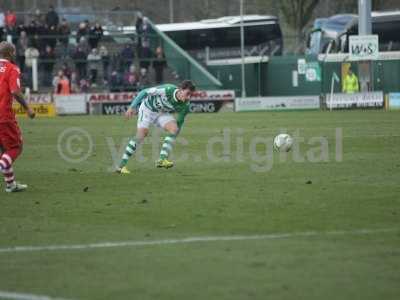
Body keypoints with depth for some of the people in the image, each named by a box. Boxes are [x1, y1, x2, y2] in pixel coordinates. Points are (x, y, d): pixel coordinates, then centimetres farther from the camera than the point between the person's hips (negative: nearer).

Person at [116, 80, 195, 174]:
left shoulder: (185, 105, -20)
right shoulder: (167, 90, -34)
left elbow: (179, 121, -3)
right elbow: (145, 92, -24)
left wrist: (173, 138, -1)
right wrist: (132, 107, -25)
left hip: (162, 113, 5)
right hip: (148, 108, -5)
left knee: (174, 128, -21)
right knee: (142, 133, -18)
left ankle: (162, 160, -24)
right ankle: (121, 166, -12)